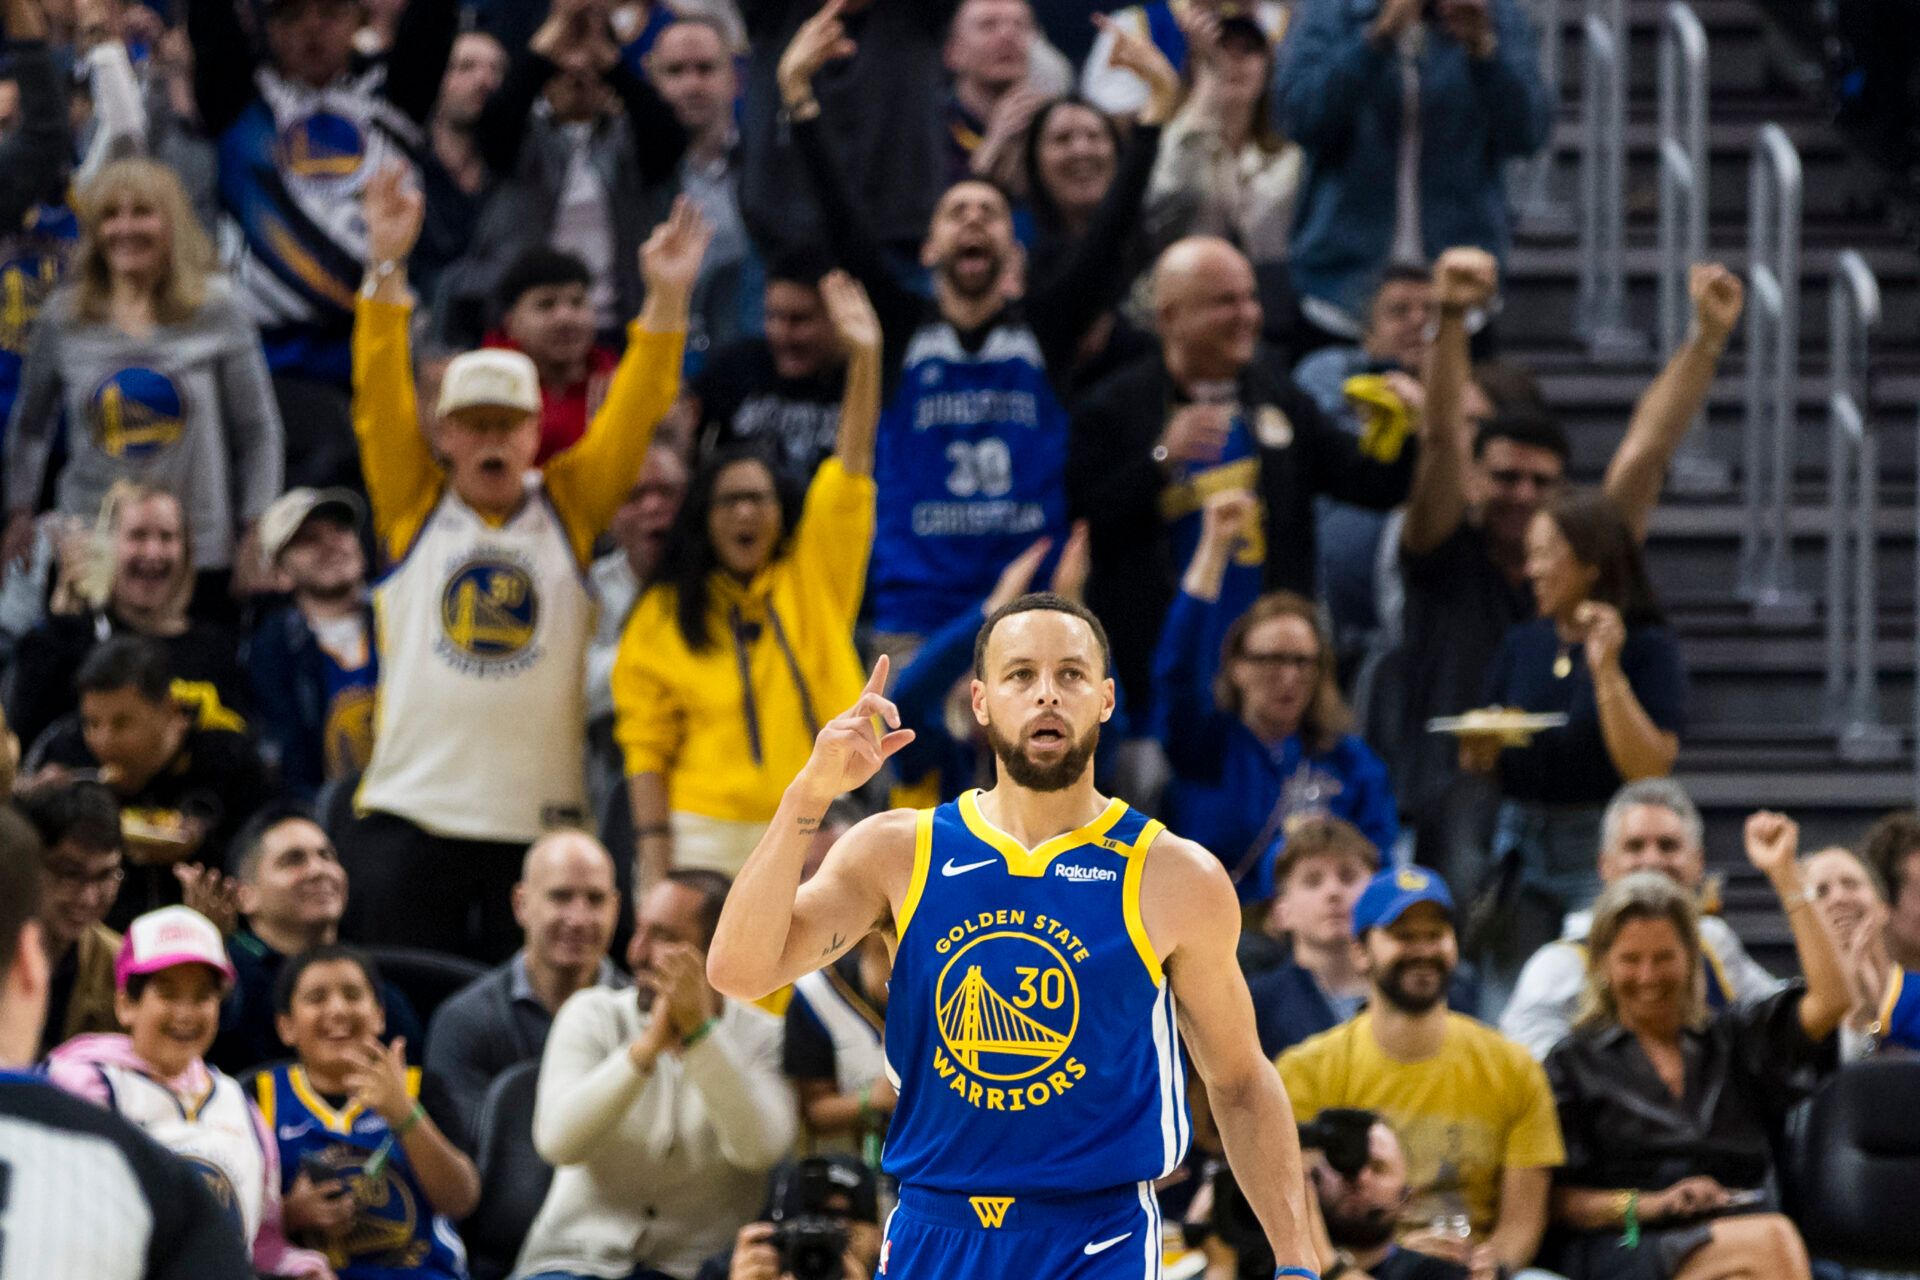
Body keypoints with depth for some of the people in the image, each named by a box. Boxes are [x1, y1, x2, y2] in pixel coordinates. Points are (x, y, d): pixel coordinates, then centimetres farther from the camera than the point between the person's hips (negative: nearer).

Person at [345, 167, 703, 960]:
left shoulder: (568, 508, 11)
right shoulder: (415, 507, 8)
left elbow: (631, 419, 3)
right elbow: (381, 403, -1)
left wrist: (666, 302, -9)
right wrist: (388, 268, -11)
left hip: (538, 820, 1)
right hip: (411, 812, -1)